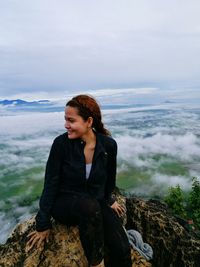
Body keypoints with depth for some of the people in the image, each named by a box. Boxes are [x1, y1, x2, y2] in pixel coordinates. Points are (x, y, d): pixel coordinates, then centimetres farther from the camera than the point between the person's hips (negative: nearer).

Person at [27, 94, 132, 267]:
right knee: (90, 206, -37)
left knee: (122, 251, -19)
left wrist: (108, 200, 19)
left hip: (98, 203, 2)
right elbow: (51, 185, -11)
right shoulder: (61, 143, -17)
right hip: (64, 203, -2)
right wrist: (43, 225, -7)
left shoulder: (109, 145, -12)